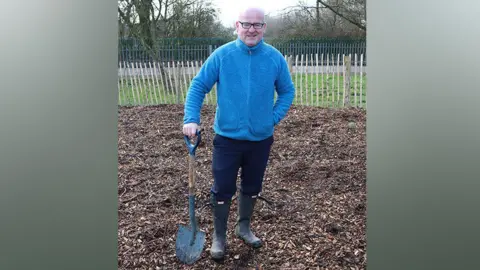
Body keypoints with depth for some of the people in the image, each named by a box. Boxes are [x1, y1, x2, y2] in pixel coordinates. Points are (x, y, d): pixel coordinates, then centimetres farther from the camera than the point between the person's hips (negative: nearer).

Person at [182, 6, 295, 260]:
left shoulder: (275, 58, -4)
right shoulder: (221, 55, -9)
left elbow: (287, 91, 7)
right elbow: (198, 86, -4)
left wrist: (274, 118, -4)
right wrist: (191, 119, -14)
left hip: (261, 139, 2)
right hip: (227, 138, -2)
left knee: (252, 187, 18)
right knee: (222, 190, 5)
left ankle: (243, 227, 40)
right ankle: (219, 236, 26)